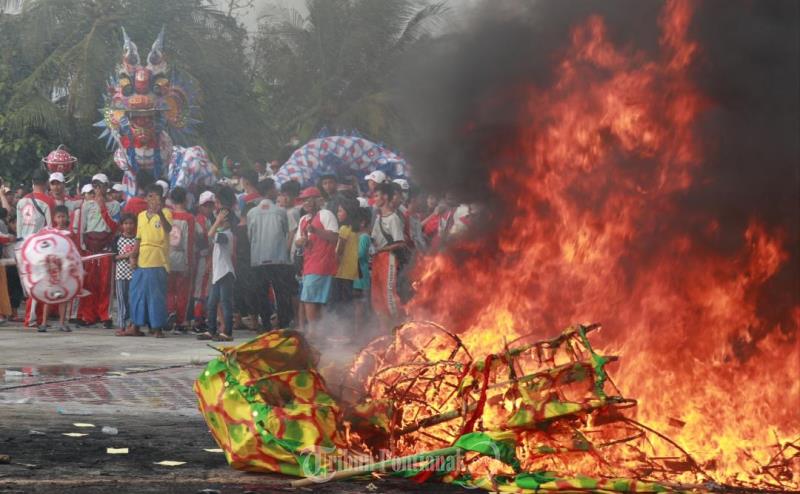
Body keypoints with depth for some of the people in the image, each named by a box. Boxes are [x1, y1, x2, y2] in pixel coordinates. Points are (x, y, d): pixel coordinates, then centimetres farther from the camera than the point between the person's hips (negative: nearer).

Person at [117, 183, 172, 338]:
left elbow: (168, 229, -23)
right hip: (141, 261, 6)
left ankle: (157, 327, 2)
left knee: (156, 294, -4)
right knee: (137, 293, 8)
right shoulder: (141, 215, 15)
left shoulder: (165, 213, -2)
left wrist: (160, 213, -38)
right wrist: (134, 256, 9)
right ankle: (136, 326, 16)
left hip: (158, 261, -6)